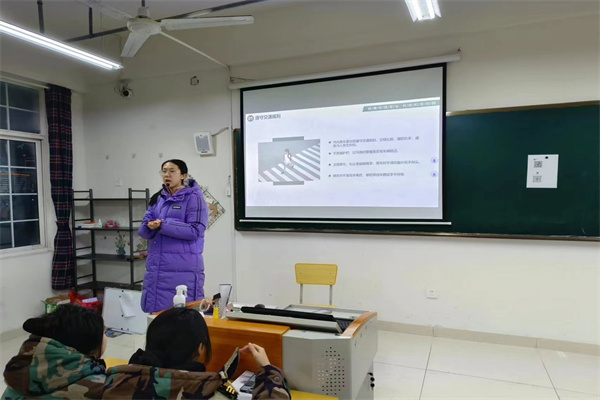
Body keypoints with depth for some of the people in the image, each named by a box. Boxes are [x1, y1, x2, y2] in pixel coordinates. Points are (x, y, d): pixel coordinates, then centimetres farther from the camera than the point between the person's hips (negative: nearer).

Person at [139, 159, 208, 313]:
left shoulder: (193, 197, -6)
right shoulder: (157, 198, 14)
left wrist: (163, 225, -19)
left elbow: (195, 230, -15)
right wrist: (150, 227, -14)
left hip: (183, 270, -6)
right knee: (157, 312, 12)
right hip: (156, 268, 6)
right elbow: (143, 230, 10)